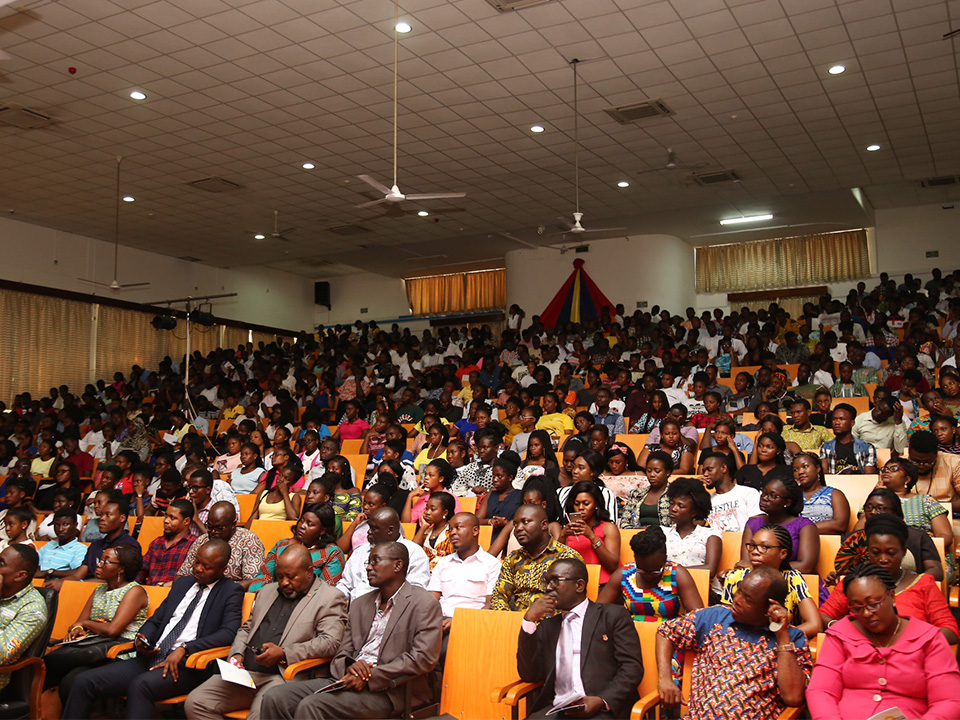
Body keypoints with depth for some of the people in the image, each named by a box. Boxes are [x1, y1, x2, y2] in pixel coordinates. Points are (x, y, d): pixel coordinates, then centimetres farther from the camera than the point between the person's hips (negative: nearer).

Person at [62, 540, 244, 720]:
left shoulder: (231, 591, 2)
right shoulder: (182, 583, 21)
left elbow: (229, 633, -12)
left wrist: (184, 649, -20)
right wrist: (141, 641, 2)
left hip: (185, 665, -7)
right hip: (151, 658, 7)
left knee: (141, 684, -35)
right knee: (84, 681, -9)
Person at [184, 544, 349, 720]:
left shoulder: (330, 598, 1)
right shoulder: (268, 591, 23)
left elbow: (331, 642, -11)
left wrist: (283, 654, -17)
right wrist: (237, 654, 8)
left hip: (282, 676, -7)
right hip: (244, 673, 7)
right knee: (195, 702, -11)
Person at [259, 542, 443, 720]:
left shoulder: (424, 604, -3)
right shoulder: (360, 604, 20)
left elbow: (424, 658, -14)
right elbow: (343, 653, 18)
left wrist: (369, 678, -15)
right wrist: (349, 667, -8)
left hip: (389, 692, -7)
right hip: (348, 680, 7)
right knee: (274, 697, -11)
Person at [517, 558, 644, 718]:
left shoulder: (614, 615, 10)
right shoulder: (547, 626, 22)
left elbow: (633, 667, 0)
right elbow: (529, 676, 11)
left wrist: (602, 701, -15)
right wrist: (529, 620, 4)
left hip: (604, 710, -3)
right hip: (556, 709, 3)